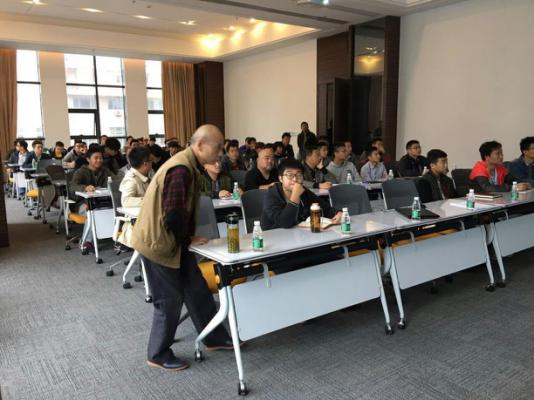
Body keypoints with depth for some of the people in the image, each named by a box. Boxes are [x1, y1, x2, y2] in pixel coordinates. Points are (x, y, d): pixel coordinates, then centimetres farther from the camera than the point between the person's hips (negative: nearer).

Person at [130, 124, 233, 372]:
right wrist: (188, 240, -11)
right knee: (170, 299, 3)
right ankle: (158, 355, 23)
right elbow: (174, 214, -27)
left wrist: (187, 238, 5)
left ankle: (214, 338, 31)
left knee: (196, 289, 15)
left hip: (173, 240, 10)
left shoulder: (189, 166, 7)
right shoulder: (181, 169, -25)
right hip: (158, 242, -10)